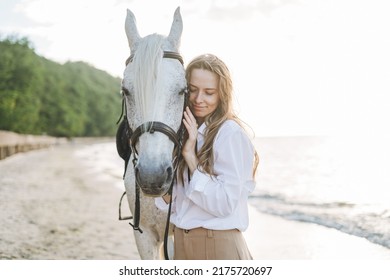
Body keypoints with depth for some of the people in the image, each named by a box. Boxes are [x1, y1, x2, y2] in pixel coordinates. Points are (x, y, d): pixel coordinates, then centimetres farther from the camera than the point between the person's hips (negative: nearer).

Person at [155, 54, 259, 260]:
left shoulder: (231, 133, -15)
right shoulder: (183, 131, 5)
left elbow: (225, 203, -20)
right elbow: (170, 203, 5)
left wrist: (191, 157, -21)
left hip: (219, 244, -6)